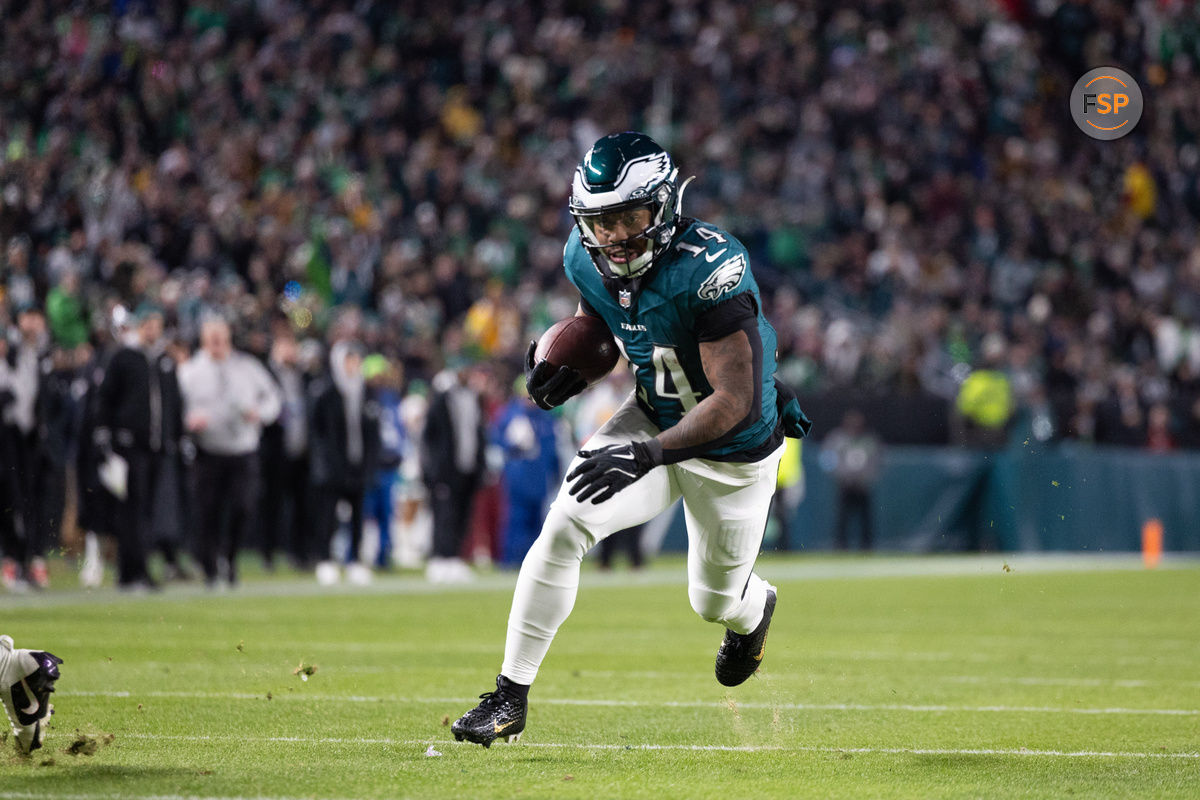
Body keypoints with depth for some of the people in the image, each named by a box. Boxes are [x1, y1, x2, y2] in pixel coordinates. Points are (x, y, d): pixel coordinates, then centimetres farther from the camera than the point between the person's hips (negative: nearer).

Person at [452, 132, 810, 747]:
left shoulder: (710, 268, -35)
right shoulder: (587, 260, -15)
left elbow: (735, 402, -35)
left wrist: (647, 455, -44)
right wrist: (569, 369, -16)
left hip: (736, 450, -4)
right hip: (653, 417, 4)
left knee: (713, 601, 16)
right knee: (564, 527, -19)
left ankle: (754, 608, 57)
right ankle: (510, 696, -10)